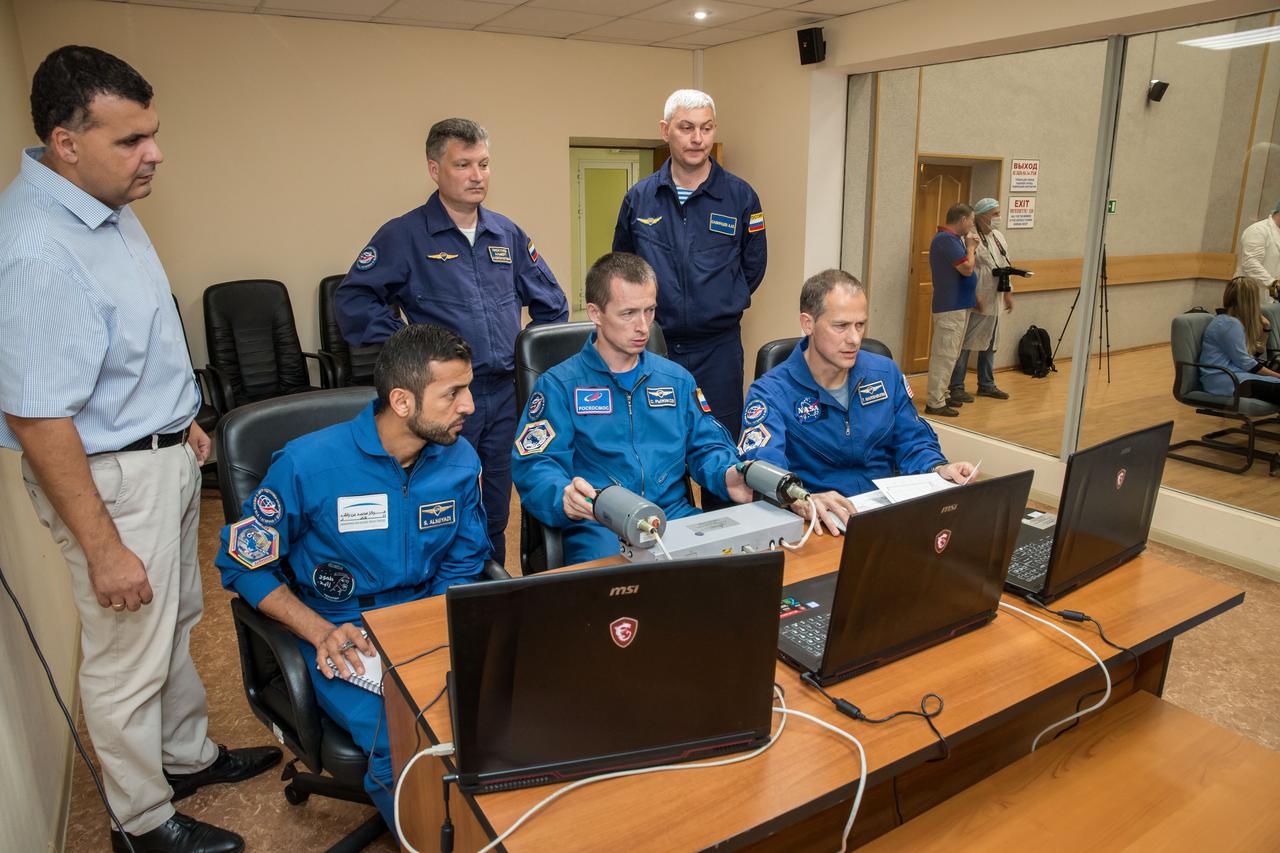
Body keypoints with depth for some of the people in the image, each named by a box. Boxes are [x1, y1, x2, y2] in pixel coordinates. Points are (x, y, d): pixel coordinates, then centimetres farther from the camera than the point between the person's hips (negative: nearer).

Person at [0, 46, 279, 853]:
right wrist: (103, 549, -22)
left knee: (176, 623, 24)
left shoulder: (107, 204, 3)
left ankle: (189, 756, 45)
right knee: (128, 659, 8)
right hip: (112, 475, -9)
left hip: (164, 454, 10)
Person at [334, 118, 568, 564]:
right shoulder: (404, 235, -3)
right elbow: (351, 300, -7)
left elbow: (551, 301, 19)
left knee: (497, 515, 16)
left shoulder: (507, 234, 10)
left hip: (506, 394, 5)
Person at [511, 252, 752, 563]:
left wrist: (729, 478, -5)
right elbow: (534, 467, -6)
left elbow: (706, 447, 19)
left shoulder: (677, 379, 18)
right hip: (597, 528, -4)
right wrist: (564, 497, -30)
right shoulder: (559, 385, 3)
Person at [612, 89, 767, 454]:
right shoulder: (639, 198, 2)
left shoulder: (740, 196, -1)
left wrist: (720, 309, 9)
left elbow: (752, 268, 9)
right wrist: (656, 310, 11)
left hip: (718, 348, -1)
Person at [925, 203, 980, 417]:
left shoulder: (952, 238, 15)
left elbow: (967, 267, 20)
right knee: (945, 355, -10)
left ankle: (942, 394, 24)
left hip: (957, 305, 11)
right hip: (951, 306, -11)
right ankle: (935, 403, -8)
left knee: (948, 354, 16)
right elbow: (967, 268, -21)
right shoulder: (946, 239, -17)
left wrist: (970, 247, 7)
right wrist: (970, 247, -6)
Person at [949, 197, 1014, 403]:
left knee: (989, 344, 16)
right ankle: (956, 387, 3)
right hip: (975, 302, -9)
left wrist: (1009, 292, 14)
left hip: (995, 302, 9)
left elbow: (1006, 266, 20)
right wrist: (975, 295, -21)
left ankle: (986, 384, 27)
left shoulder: (999, 237, 15)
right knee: (965, 345, -4)